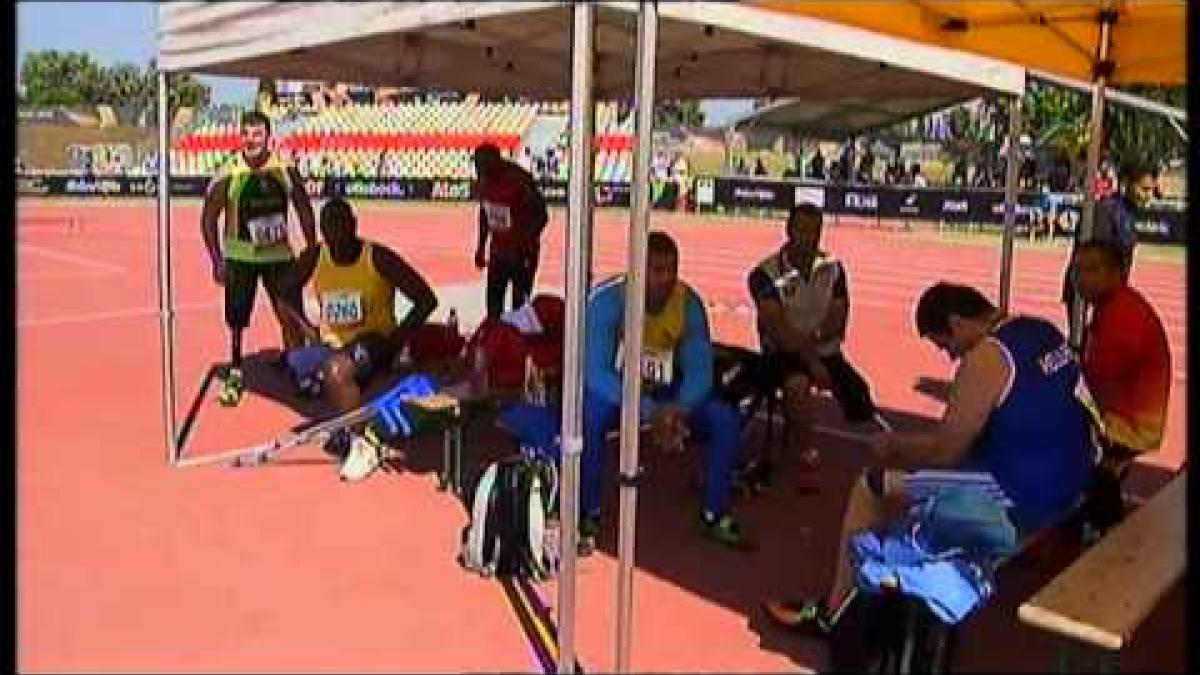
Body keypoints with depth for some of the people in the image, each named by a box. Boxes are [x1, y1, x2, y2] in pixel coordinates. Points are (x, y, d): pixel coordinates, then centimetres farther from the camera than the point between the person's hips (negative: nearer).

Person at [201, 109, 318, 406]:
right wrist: (217, 262, -11)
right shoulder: (228, 176, -13)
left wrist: (312, 251, 2)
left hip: (279, 255, 2)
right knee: (236, 318, 5)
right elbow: (208, 219, -6)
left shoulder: (286, 171, -8)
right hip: (240, 258, -1)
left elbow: (304, 210, 5)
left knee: (291, 316, 3)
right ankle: (234, 373, 23)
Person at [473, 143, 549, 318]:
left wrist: (525, 241, -25)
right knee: (493, 306, 13)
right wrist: (481, 246, 15)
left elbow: (541, 216, -18)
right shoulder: (484, 179, -1)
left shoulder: (519, 180, -23)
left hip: (521, 253, -7)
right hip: (497, 251, 7)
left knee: (520, 304, -3)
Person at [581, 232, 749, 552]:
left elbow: (700, 370, -16)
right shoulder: (608, 298, -26)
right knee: (590, 413, -36)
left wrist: (680, 409, -38)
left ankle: (715, 515, 3)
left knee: (725, 418, -17)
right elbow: (594, 371, -33)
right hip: (613, 389, -3)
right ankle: (588, 514, -15)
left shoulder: (689, 302, -15)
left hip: (664, 393, 4)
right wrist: (648, 410, -44)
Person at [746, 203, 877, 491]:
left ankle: (796, 429, 18)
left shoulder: (833, 268, 4)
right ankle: (807, 457, -16)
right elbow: (777, 329, -17)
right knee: (797, 383, -38)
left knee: (860, 407, -13)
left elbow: (838, 319, -3)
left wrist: (813, 337, -22)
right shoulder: (766, 273, -9)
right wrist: (810, 360, -25)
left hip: (826, 352, 5)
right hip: (783, 353, -5)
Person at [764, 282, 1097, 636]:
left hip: (1024, 495, -9)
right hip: (1070, 479, 9)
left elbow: (945, 450, -18)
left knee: (871, 485, 0)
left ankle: (830, 613, 10)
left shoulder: (986, 357, -20)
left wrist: (892, 443, 1)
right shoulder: (1040, 329, 8)